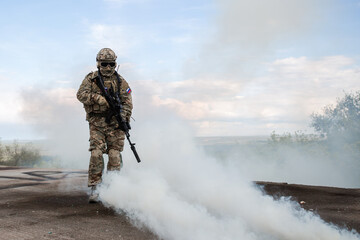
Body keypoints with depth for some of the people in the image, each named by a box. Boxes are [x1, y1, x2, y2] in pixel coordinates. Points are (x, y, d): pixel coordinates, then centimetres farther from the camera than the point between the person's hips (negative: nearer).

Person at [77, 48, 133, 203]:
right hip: (96, 123, 0)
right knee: (96, 154, -10)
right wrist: (100, 99, -21)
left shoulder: (120, 81, 8)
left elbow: (127, 102, 2)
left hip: (114, 123, 1)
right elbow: (81, 94, -7)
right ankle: (94, 189, -4)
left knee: (115, 156, -3)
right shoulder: (91, 79, 7)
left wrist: (123, 117, -15)